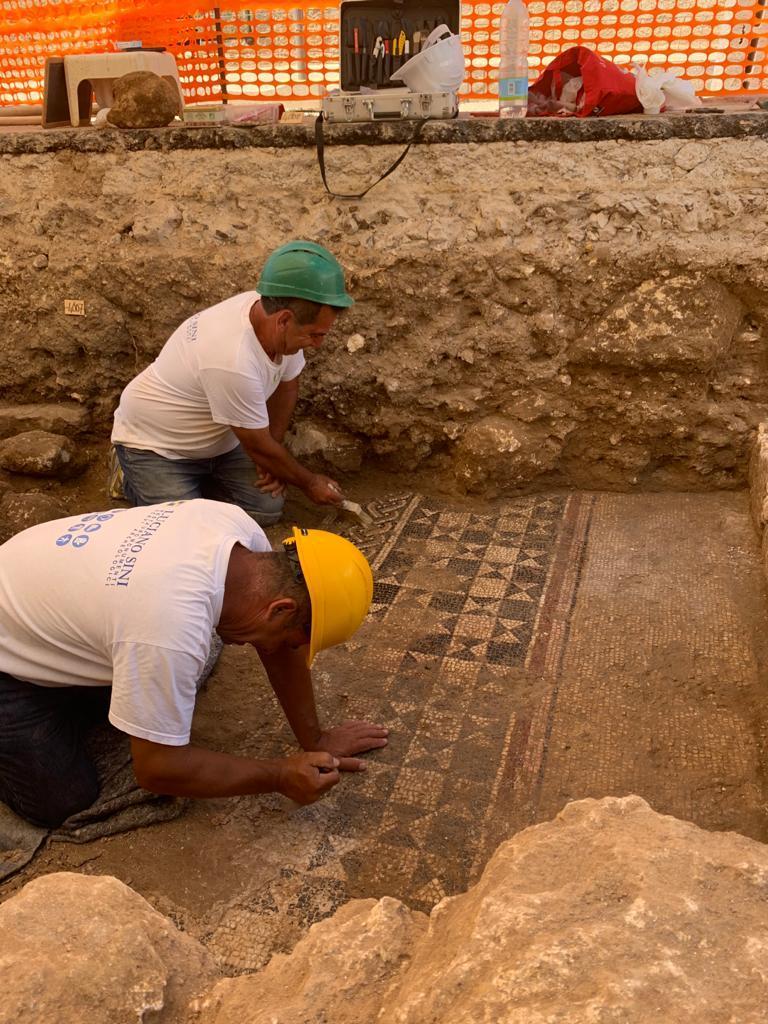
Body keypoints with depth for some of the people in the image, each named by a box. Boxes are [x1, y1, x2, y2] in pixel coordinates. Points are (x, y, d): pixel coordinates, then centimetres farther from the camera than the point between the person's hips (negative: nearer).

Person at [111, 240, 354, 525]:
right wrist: (310, 483, -10)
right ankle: (132, 477, 9)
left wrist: (272, 459, -5)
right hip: (154, 445, -7)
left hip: (215, 438, 7)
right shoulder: (233, 362, -39)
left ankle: (196, 478, 18)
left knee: (267, 508, -5)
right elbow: (259, 446, -25)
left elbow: (286, 386, 2)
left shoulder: (269, 310, -16)